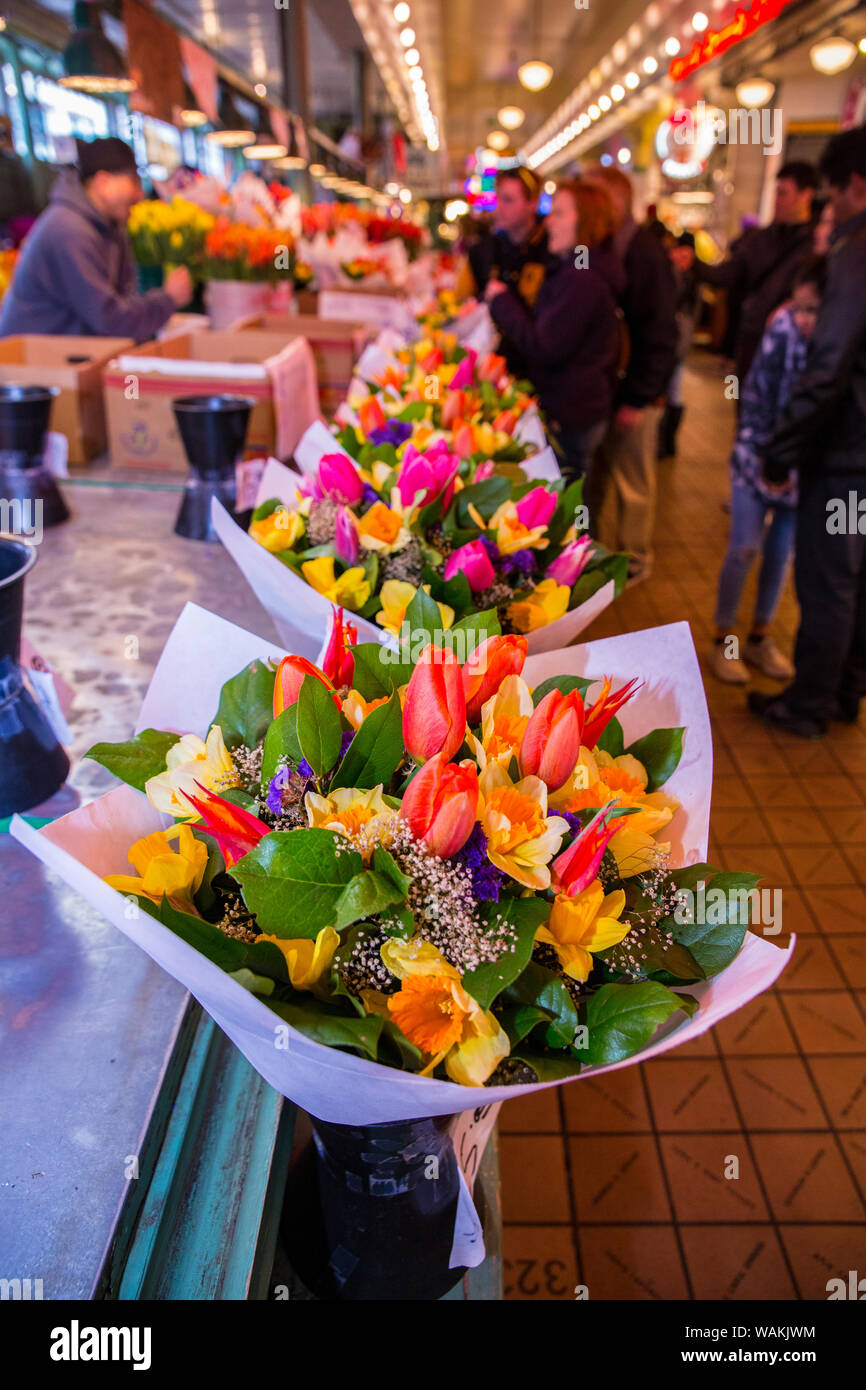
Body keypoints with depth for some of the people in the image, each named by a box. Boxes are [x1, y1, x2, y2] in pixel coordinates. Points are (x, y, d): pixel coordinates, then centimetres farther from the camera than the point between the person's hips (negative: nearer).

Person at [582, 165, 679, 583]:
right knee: (590, 477, 16)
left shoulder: (645, 254, -14)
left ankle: (633, 560, 22)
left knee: (632, 484, 6)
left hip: (630, 393, -7)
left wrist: (639, 398, -19)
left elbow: (659, 335, -17)